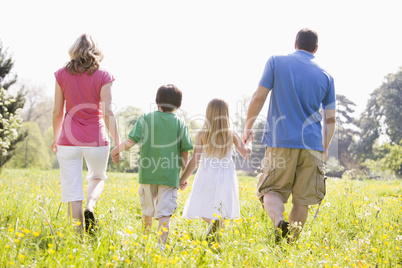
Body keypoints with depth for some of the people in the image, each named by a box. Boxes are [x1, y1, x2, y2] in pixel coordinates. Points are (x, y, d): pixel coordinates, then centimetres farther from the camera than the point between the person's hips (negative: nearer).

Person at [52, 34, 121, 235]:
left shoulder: (62, 75, 1)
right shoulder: (103, 77, -4)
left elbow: (57, 112, 5)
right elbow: (107, 113, -10)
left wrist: (56, 138, 18)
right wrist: (117, 142, -4)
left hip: (68, 140, 1)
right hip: (96, 140, -1)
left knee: (72, 190, 5)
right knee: (97, 178, 25)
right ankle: (90, 207, -5)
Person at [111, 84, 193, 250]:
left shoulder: (146, 118, 0)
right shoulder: (180, 123, 2)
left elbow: (131, 141, -8)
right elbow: (185, 152, 2)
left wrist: (117, 149, 11)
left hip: (148, 173, 1)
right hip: (170, 175, -1)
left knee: (148, 211, 18)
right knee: (164, 213, -1)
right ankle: (161, 245, -12)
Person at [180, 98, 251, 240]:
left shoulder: (202, 134, -6)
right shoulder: (232, 134, -1)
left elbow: (194, 161, -7)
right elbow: (246, 153, 10)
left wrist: (182, 179, 4)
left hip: (207, 175, -1)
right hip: (226, 176, 2)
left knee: (203, 210, 7)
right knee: (221, 210, 14)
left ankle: (213, 221, -25)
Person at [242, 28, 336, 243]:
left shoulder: (276, 62, 4)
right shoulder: (326, 76, 10)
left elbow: (259, 97, -1)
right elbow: (330, 119, 11)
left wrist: (248, 126, 12)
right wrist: (324, 149, 24)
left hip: (280, 142, -1)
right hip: (312, 145, 2)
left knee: (271, 190, 4)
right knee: (302, 199, 8)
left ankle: (278, 220, -24)